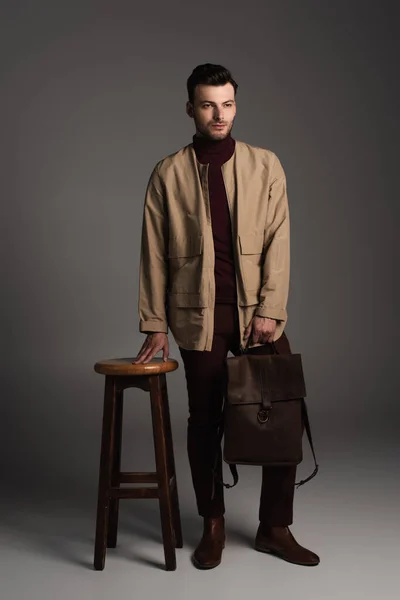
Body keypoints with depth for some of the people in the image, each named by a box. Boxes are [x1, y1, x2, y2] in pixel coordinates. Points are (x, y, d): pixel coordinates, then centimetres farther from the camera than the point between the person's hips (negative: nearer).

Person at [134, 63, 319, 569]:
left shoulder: (265, 166, 4)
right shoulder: (167, 174, 3)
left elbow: (277, 243, 0)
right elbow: (154, 254, 2)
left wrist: (268, 310, -9)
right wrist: (155, 325, 0)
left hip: (257, 312, 1)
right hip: (199, 314, -1)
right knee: (204, 420, 7)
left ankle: (275, 528, 18)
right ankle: (213, 526, 26)